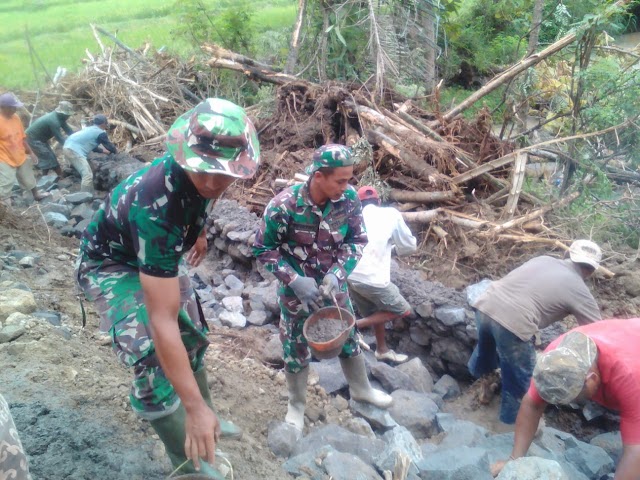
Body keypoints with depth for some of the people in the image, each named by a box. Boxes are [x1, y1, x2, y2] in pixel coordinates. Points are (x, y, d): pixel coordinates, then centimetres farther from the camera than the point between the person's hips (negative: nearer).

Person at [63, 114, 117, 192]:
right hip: (74, 150, -10)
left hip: (68, 148, 10)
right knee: (88, 175, -14)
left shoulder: (90, 129, 25)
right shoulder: (101, 133, -2)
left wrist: (102, 150, 48)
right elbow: (109, 146, 7)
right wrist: (115, 151, 28)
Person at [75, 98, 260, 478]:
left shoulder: (201, 172, -23)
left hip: (158, 256, 7)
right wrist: (194, 407, -40)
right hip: (113, 265, -7)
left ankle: (206, 420, 37)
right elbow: (163, 321, -43)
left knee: (194, 338, 15)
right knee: (155, 366, -20)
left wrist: (199, 231, 21)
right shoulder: (156, 207, -44)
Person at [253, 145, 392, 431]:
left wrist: (338, 273, -20)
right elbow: (262, 249, -16)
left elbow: (357, 239, -5)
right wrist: (295, 280, -24)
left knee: (348, 337, 20)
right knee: (296, 348, 14)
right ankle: (296, 405, 39)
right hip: (295, 289, -3)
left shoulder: (349, 198, -18)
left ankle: (361, 389, 48)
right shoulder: (284, 205, -27)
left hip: (334, 284, 3)